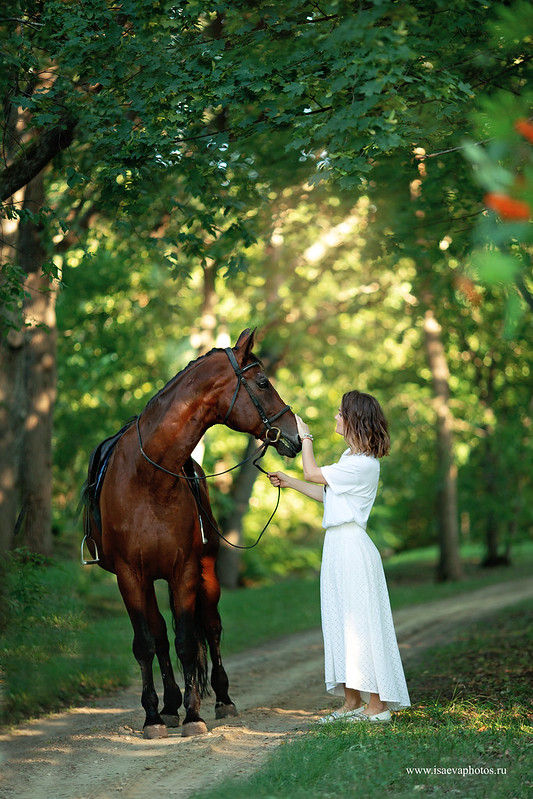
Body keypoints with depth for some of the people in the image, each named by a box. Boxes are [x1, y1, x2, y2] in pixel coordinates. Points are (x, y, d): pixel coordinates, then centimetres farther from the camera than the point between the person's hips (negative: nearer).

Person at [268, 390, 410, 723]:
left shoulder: (363, 464, -18)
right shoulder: (352, 458, 13)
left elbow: (312, 474, -11)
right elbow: (327, 494, 23)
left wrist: (305, 437, 2)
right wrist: (289, 482, 26)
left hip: (352, 546, -10)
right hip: (338, 546, 10)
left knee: (360, 622, -6)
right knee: (342, 621, 12)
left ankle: (377, 705, 0)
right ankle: (353, 702, 19)